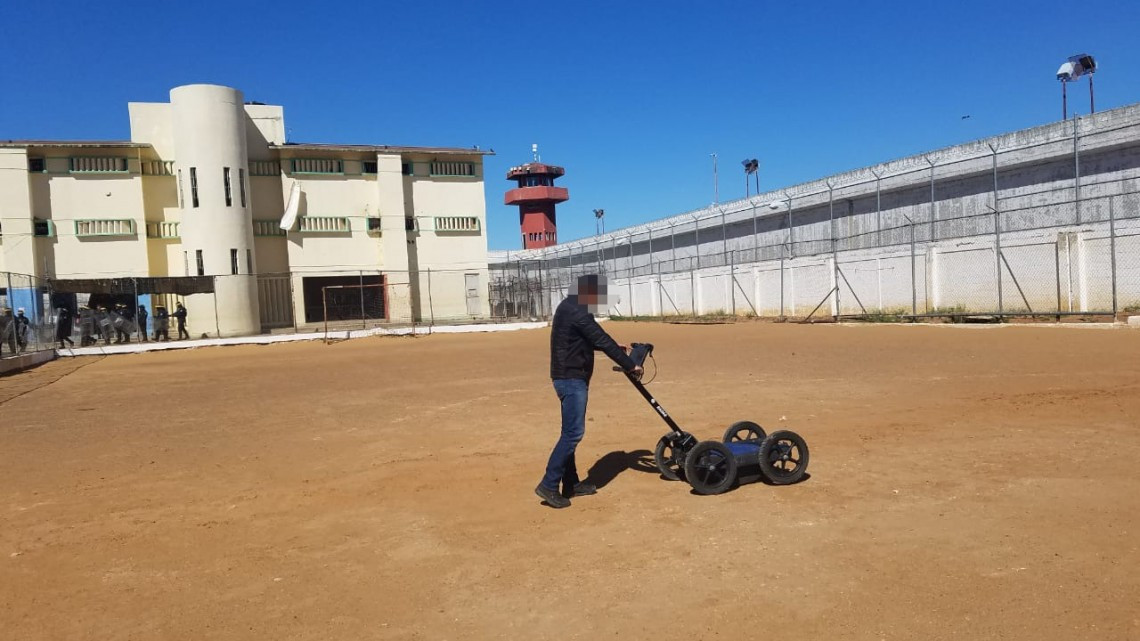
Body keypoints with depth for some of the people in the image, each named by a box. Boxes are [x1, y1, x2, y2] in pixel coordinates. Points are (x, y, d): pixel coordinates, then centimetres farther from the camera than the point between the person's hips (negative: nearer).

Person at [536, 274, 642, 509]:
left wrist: (614, 347, 25)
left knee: (571, 432, 13)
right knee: (573, 432, -9)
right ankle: (548, 485, -7)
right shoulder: (577, 311, -18)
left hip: (569, 377, 11)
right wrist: (630, 365, -13)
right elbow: (601, 340, -20)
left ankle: (571, 484, 21)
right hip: (572, 378, -11)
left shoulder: (569, 308, 15)